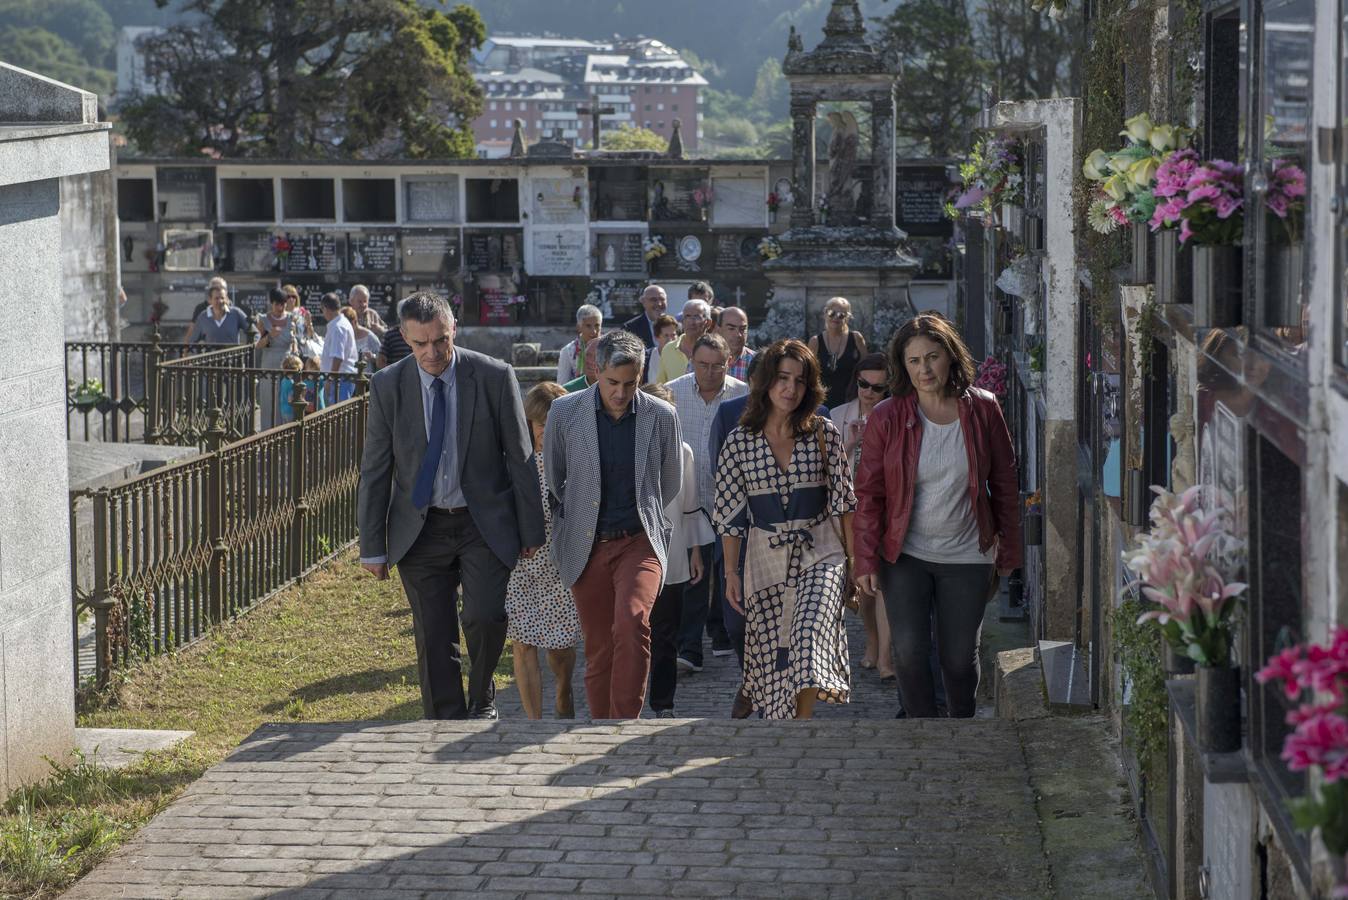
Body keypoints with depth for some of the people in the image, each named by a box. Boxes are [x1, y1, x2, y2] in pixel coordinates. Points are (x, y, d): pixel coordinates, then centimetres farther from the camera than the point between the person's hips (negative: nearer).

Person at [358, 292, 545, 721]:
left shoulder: (495, 377, -8)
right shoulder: (387, 386, -4)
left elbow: (521, 457, -1)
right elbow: (374, 470, 1)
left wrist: (531, 531, 1)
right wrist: (372, 546, 0)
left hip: (483, 525, -1)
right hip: (420, 529, 2)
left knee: (485, 616, -19)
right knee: (433, 640, 3)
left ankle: (482, 695, 9)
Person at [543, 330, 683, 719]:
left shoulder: (662, 416, -2)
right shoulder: (565, 412, -4)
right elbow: (552, 479, 13)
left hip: (639, 541, -1)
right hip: (586, 547, 1)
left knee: (632, 622, -26)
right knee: (598, 650, 4)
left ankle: (625, 721, -21)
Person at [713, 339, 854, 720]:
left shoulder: (824, 433, 0)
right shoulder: (739, 442, 0)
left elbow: (842, 501, 4)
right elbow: (730, 515, 4)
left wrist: (854, 558, 1)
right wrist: (731, 572, 2)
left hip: (820, 553, -1)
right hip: (766, 557, 1)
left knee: (809, 635, -23)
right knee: (772, 654, 4)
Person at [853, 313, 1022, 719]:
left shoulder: (982, 410, -4)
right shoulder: (886, 418, -7)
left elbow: (1005, 485, 3)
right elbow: (869, 494, -3)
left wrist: (1008, 552, 5)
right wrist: (866, 561, -7)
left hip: (967, 558, 0)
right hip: (905, 556, 0)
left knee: (960, 657, 7)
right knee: (909, 652, -5)